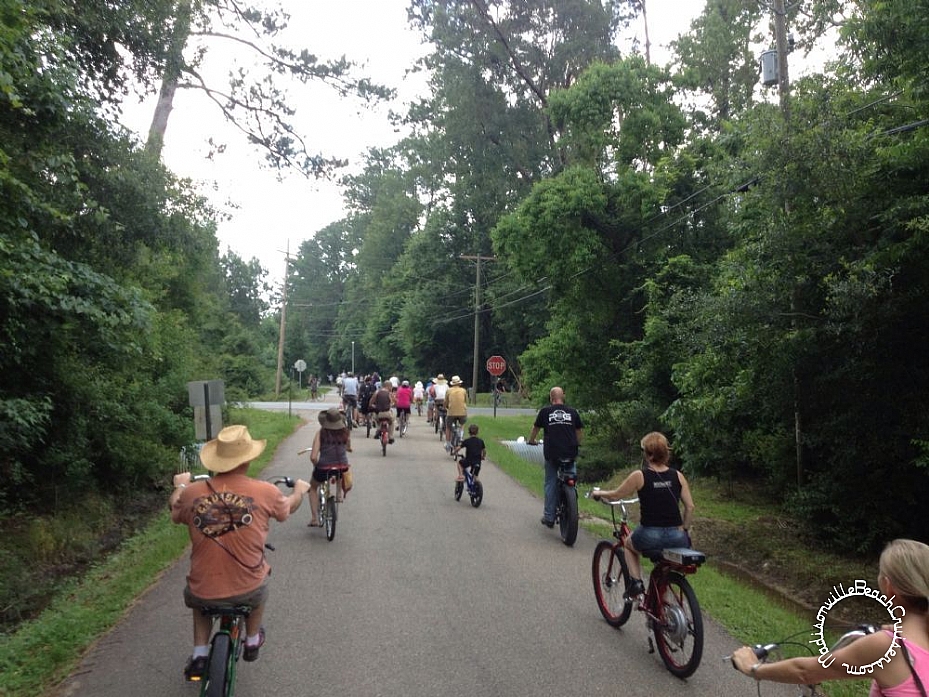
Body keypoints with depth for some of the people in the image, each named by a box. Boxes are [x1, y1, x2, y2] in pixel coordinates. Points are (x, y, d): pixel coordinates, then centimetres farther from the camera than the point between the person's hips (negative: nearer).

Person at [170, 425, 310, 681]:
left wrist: (180, 486, 35)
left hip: (204, 594, 1)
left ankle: (199, 655, 32)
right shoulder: (265, 492, -13)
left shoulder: (192, 492, -10)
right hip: (248, 592, -1)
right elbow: (287, 509, 10)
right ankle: (252, 641, 47)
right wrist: (299, 490, 31)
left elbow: (175, 513, 14)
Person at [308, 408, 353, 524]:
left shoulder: (321, 432, -10)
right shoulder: (346, 431, -5)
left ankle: (314, 518, 23)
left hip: (323, 468, -1)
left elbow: (313, 457, -15)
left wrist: (316, 465, 5)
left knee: (313, 487, 31)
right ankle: (340, 490, 26)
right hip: (342, 468, 2)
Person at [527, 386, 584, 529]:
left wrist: (531, 441, 34)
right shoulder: (573, 412, 9)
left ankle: (549, 517, 10)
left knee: (550, 484, 7)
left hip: (551, 454, -1)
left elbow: (535, 428, 16)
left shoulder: (545, 411, 4)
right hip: (570, 453, 1)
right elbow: (580, 433, 15)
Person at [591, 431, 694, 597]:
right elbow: (690, 507, 4)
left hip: (650, 537, -2)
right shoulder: (678, 476, 3)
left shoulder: (639, 476, -5)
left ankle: (636, 581, 12)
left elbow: (615, 495, 7)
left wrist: (599, 493, 26)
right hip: (676, 537, 2)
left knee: (628, 544, 30)